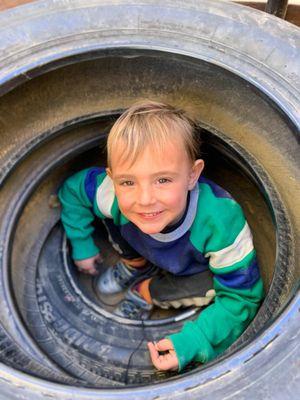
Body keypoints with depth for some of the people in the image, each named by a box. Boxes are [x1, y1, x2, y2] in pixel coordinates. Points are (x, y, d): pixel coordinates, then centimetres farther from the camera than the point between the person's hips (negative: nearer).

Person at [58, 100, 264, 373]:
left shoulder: (222, 224, -44)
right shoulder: (117, 194, -35)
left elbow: (242, 299, -31)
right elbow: (72, 189, -12)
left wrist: (193, 341, -41)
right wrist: (82, 245, -7)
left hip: (196, 267, -3)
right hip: (151, 251, 4)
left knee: (212, 288, -32)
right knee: (112, 216, -17)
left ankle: (144, 291, -2)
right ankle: (137, 266, 15)